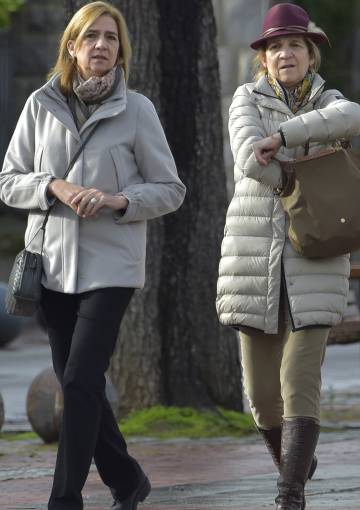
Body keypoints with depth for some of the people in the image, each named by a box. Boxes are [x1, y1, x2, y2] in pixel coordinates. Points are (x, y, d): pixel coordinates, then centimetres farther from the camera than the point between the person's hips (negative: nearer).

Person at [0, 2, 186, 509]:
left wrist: (117, 200, -16)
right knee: (73, 381, 11)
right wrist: (54, 187, -13)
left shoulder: (137, 110, -3)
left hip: (110, 264, -4)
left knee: (81, 381, -13)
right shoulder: (41, 105, 3)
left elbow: (170, 190, 1)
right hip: (53, 262, 4)